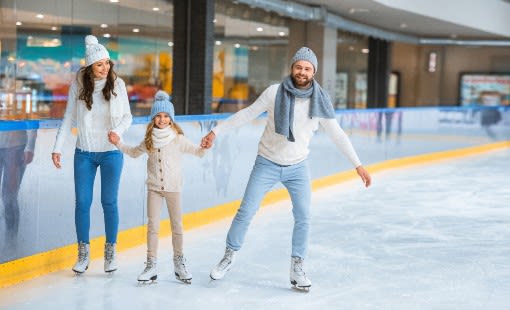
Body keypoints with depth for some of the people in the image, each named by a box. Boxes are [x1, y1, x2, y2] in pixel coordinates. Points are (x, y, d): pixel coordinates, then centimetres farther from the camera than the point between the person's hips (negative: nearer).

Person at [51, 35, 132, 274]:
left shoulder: (117, 84, -6)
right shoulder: (78, 84, -6)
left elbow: (127, 116, 0)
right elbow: (69, 117, 1)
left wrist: (118, 131, -21)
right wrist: (57, 147, -3)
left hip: (111, 153, -1)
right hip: (84, 154, 1)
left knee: (109, 202, 5)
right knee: (82, 203, 5)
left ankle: (110, 252, 19)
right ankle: (83, 253, 18)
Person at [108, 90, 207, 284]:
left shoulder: (178, 139, -7)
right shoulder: (149, 140, 4)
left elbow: (196, 152, -6)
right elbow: (134, 152, 21)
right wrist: (119, 144, 10)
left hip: (173, 188, -2)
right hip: (154, 188, 2)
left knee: (177, 226, 7)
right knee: (153, 226, 1)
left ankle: (179, 264, 19)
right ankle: (151, 265, 6)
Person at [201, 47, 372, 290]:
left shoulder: (320, 101, -8)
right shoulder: (274, 93, -12)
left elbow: (337, 134, -1)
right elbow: (247, 114, -3)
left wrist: (357, 164, -2)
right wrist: (216, 131, -3)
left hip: (297, 167, 1)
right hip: (267, 164, -1)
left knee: (303, 217, -2)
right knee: (246, 212, 2)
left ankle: (297, 268, 13)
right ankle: (229, 256, 20)